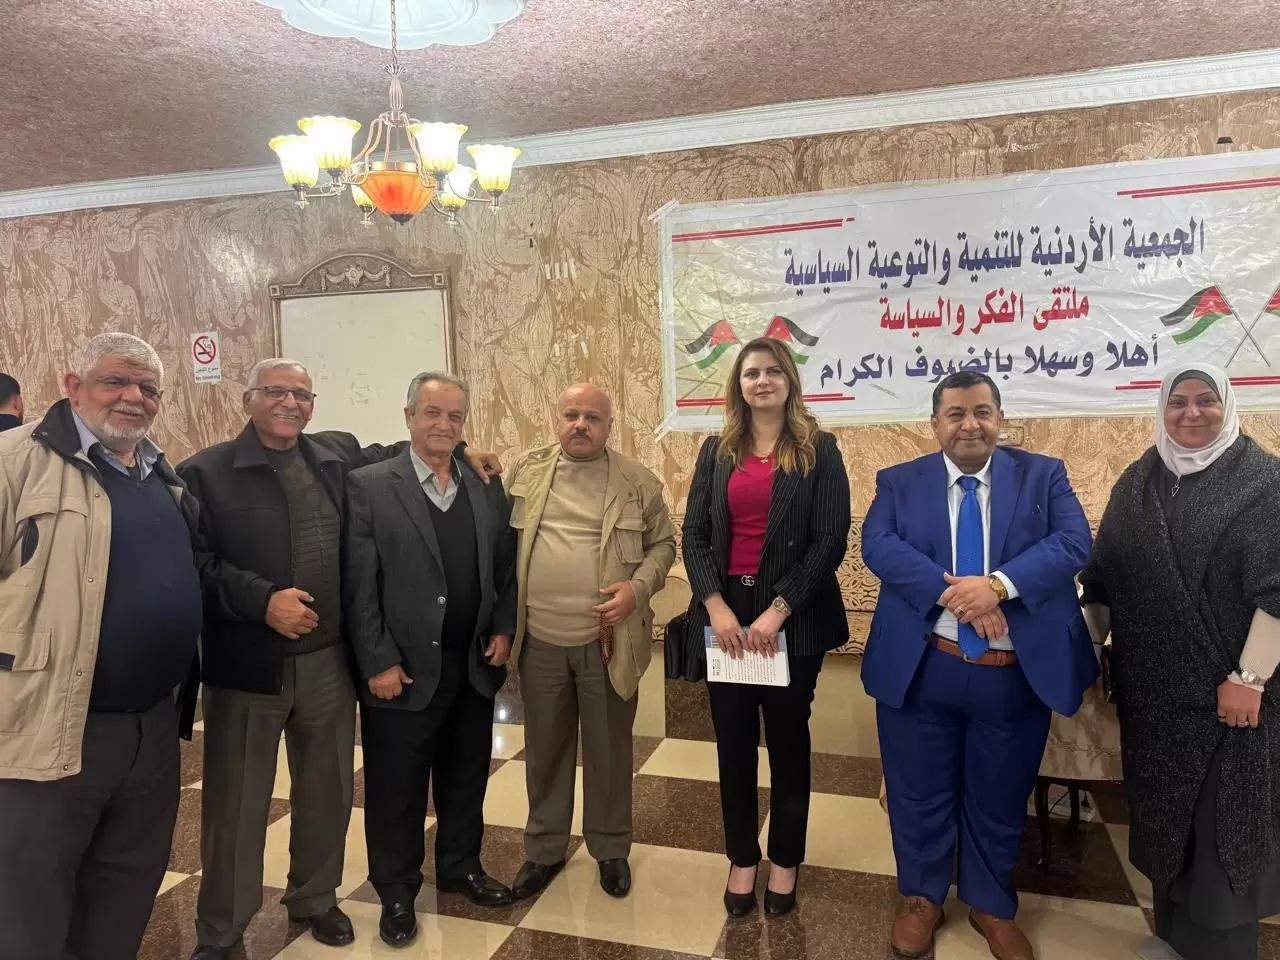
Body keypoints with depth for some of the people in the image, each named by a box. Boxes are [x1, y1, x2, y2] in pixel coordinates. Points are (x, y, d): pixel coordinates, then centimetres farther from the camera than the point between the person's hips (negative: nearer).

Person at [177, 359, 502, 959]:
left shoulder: (340, 455, 7)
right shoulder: (207, 473, -6)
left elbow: (393, 455, 24)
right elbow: (194, 563, -12)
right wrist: (262, 600, -23)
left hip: (329, 660, 4)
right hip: (247, 664, -4)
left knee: (327, 791, 18)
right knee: (236, 802, 10)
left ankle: (314, 899, 40)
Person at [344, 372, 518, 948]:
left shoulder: (487, 488, 6)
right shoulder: (369, 486, -7)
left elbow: (506, 567, 11)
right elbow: (359, 584, -10)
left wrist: (503, 630, 0)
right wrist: (378, 662, -13)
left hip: (474, 665, 4)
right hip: (403, 668, -4)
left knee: (465, 779, 19)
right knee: (396, 789, 10)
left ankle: (460, 866, 39)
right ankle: (397, 892, 30)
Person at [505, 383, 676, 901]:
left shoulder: (638, 482, -2)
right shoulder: (525, 471, 3)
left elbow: (664, 543, 3)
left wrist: (638, 586, -14)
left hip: (607, 640, -1)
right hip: (539, 641, 2)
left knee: (608, 750, 12)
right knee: (544, 749, 16)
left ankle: (611, 849, 32)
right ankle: (544, 849, 33)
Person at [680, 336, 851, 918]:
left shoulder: (819, 449, -1)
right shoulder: (716, 451, 8)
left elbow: (830, 539, -9)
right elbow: (693, 535, 3)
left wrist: (778, 611, -16)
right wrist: (716, 607, -11)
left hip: (792, 619, -2)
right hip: (725, 615, 3)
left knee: (788, 741, 11)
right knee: (733, 743, 11)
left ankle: (785, 860, 29)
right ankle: (741, 860, 28)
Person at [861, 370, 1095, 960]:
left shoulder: (1043, 476, 3)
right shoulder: (898, 482, 2)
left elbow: (1073, 542, -11)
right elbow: (878, 546, -13)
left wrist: (997, 585, -25)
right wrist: (952, 593, -25)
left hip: (1018, 673, 1)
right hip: (920, 669, 0)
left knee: (1000, 799, 17)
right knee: (920, 794, 13)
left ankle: (992, 908, 40)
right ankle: (921, 899, 36)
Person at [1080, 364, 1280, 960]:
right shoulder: (1137, 482, 7)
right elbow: (1103, 575, 9)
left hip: (1226, 686, -4)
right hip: (1152, 688, 4)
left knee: (1224, 818, 4)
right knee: (1164, 812, 13)